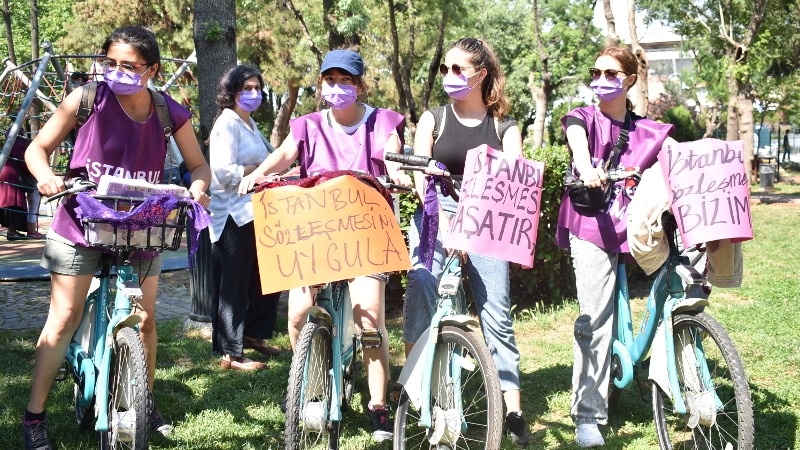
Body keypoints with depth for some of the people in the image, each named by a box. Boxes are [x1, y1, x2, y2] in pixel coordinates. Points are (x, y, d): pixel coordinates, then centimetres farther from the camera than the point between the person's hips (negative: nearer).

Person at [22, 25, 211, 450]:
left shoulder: (170, 113, -6)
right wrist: (46, 175, -25)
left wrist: (198, 187, -19)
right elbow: (38, 148, -4)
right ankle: (34, 415, 8)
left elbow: (199, 165, 4)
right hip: (80, 222, -2)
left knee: (145, 319, 8)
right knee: (64, 320, -1)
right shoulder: (88, 98, -12)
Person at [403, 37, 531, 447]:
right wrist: (444, 223, -18)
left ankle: (513, 411, 1)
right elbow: (421, 176, -3)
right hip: (436, 217, 0)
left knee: (496, 313, -4)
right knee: (421, 294, -20)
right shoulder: (433, 119, 9)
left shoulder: (504, 126, 10)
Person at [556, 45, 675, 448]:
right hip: (590, 224, -3)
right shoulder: (583, 118, 7)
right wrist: (586, 168, -40)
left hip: (631, 225, 3)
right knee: (594, 318, -10)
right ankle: (587, 415, -6)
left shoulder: (647, 131, 16)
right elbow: (578, 141, -17)